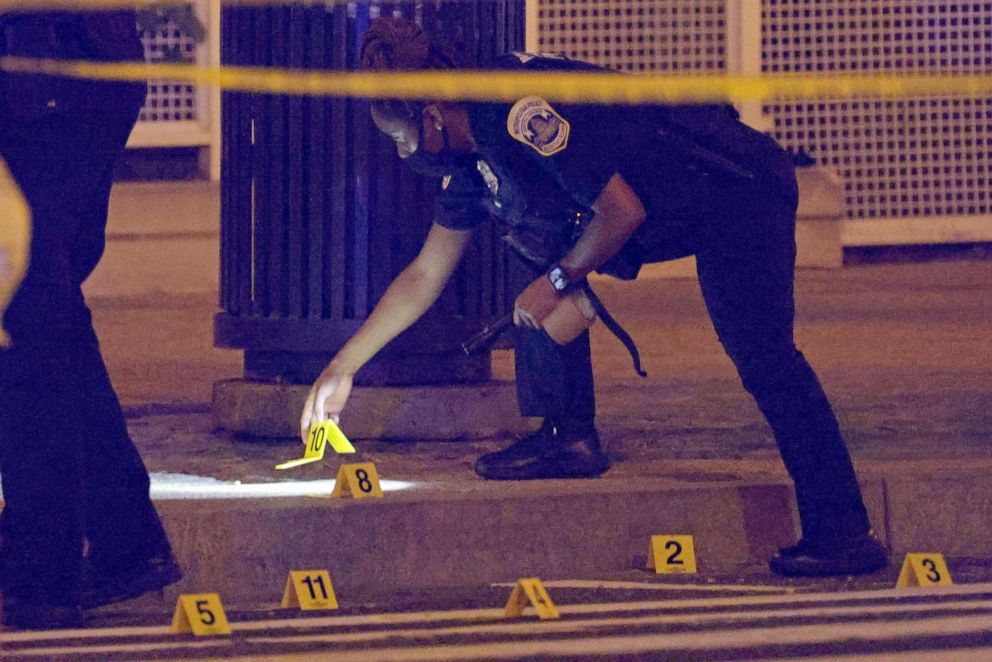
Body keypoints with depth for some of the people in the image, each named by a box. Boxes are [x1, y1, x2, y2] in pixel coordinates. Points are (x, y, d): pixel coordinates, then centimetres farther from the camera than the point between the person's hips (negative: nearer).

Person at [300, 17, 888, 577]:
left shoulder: (523, 115, -24)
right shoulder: (471, 160, 7)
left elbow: (623, 212, -23)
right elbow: (425, 275, 17)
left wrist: (558, 281, -10)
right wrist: (344, 367, 18)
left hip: (741, 188, -10)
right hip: (676, 220, 10)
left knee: (763, 360, -16)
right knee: (543, 260, 5)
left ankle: (846, 535, -16)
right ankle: (568, 436, 3)